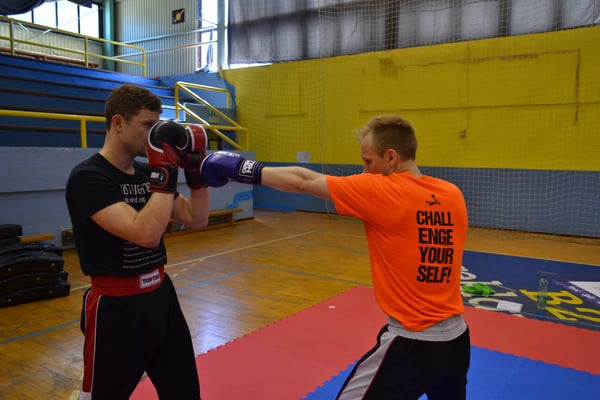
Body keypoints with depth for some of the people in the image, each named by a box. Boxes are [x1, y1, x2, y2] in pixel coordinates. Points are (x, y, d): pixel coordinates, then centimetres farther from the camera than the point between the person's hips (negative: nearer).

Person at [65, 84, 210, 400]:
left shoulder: (147, 173, 4)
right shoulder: (88, 178, -18)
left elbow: (197, 220, 8)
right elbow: (146, 234, -31)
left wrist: (195, 169, -2)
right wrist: (166, 172, -25)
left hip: (160, 295, 7)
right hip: (117, 307, -7)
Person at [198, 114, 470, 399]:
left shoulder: (381, 191, -16)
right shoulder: (453, 195, 1)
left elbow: (303, 181, -10)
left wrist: (245, 169, 1)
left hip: (412, 341, -7)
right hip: (456, 336, 7)